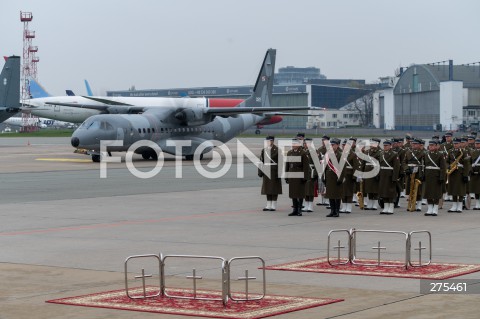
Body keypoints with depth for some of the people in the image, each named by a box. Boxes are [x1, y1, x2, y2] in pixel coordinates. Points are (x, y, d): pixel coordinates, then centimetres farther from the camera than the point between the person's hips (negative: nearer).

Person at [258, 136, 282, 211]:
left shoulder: (277, 150, -4)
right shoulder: (264, 150, 11)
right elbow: (261, 162, 11)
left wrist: (279, 172, -16)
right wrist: (260, 172, 5)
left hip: (274, 170, -5)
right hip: (266, 171, 5)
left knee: (274, 188, -3)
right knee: (267, 188, 7)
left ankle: (274, 206, 1)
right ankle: (268, 205, 13)